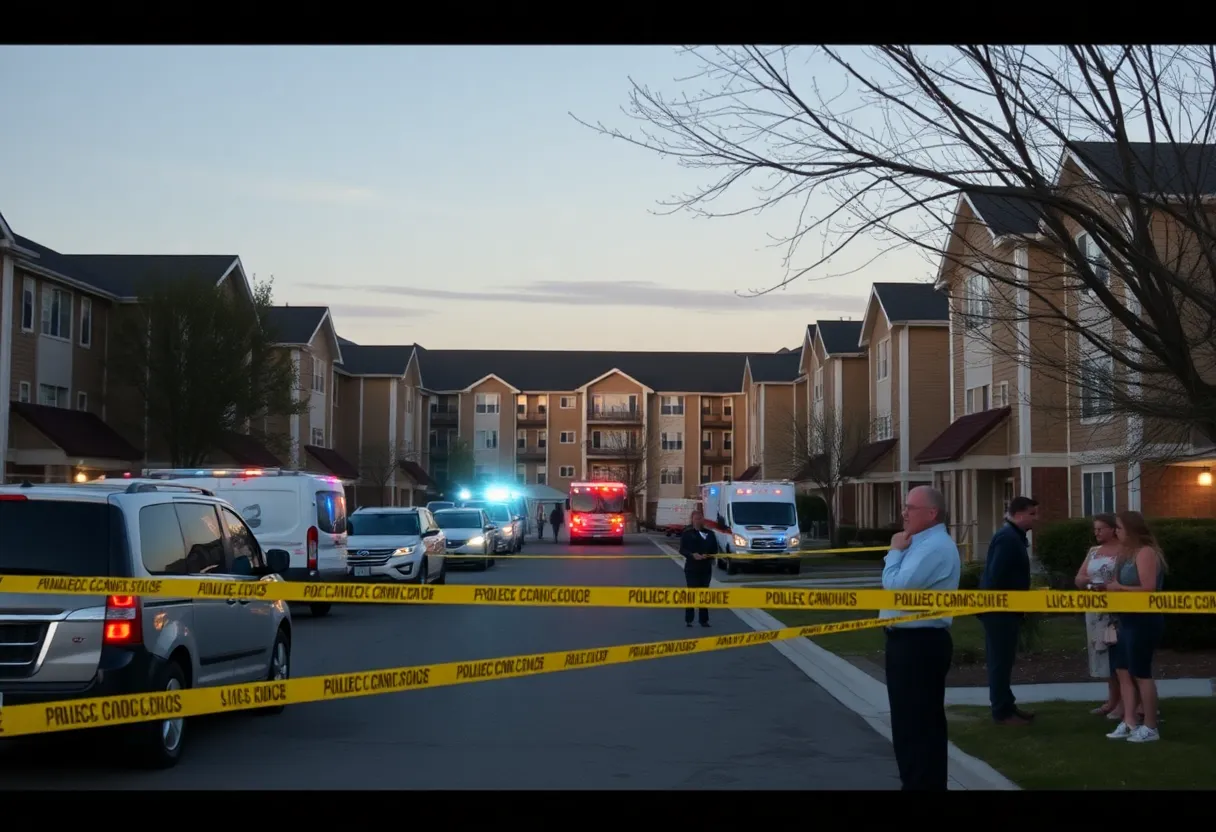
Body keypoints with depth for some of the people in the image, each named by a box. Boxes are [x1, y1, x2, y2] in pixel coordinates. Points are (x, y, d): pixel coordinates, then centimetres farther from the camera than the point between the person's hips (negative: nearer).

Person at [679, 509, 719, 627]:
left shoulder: (710, 534, 7)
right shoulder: (687, 534, -1)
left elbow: (715, 550, 7)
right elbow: (682, 550, -4)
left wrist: (708, 555, -14)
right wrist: (692, 555, -22)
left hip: (706, 568, 3)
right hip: (691, 568, -3)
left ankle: (704, 620, 12)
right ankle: (688, 620, 4)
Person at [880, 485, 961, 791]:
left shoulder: (936, 547, -20)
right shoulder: (922, 543, 14)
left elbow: (896, 586, -23)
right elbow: (895, 582, 18)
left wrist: (895, 551, -11)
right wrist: (898, 552, 2)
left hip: (920, 645, -11)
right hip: (909, 641, 11)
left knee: (919, 723, -4)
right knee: (911, 721, 20)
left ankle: (924, 785, 2)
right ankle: (918, 783, 31)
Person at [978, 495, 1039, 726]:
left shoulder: (1013, 536, 15)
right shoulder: (1008, 538, -18)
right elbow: (996, 576, -25)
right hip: (1001, 609, -10)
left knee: (1003, 660, 15)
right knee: (1001, 661, -4)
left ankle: (1006, 706, 23)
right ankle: (1002, 712, 0)